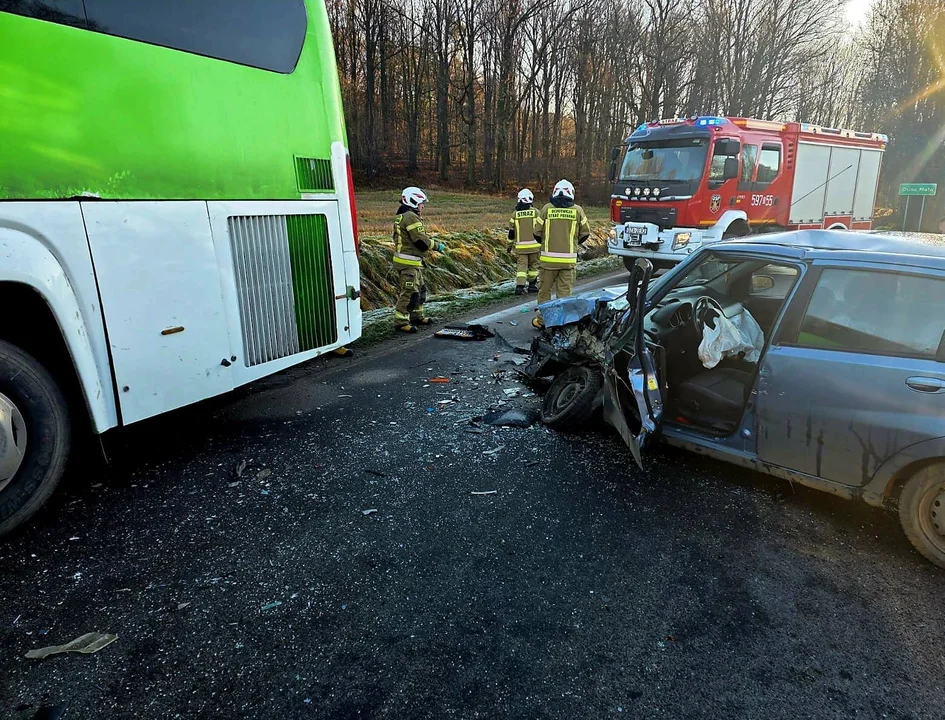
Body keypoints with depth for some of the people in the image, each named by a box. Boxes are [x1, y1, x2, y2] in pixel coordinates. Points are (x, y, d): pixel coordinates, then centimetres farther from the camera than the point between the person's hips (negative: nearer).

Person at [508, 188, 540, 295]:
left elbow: (511, 231, 5)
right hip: (534, 245, -1)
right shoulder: (535, 212, -2)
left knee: (522, 265, 2)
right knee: (533, 265, 12)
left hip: (520, 246, 1)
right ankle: (532, 285, 19)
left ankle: (519, 286, -13)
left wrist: (510, 245, 14)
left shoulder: (515, 213, 4)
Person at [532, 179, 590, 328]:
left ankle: (542, 320, 16)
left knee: (544, 290, 10)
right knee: (565, 291, 7)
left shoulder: (547, 209, -3)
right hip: (569, 258, 1)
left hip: (548, 257, -1)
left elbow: (537, 232, 0)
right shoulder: (577, 210, 1)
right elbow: (585, 233, 8)